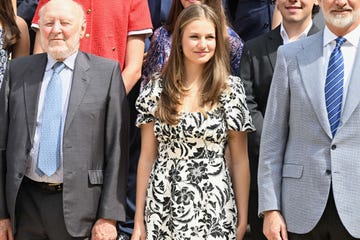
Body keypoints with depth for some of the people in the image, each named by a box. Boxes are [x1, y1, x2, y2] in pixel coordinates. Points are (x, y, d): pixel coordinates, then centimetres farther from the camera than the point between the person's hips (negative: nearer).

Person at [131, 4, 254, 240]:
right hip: (163, 208, 1)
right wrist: (139, 219, 1)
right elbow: (147, 156, 2)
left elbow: (240, 160, 1)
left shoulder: (230, 88, -2)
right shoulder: (158, 87, 0)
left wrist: (243, 219, -1)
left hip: (213, 210, -1)